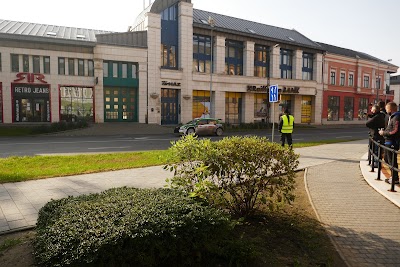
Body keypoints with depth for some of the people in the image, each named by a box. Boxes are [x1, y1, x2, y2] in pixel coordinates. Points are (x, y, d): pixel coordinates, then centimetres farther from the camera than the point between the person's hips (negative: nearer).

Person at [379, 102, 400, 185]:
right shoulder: (391, 117, 15)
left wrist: (384, 133, -14)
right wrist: (384, 131, 7)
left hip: (392, 143, -10)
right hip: (388, 142, 10)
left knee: (392, 161, -2)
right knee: (387, 159, 19)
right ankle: (393, 175, 29)